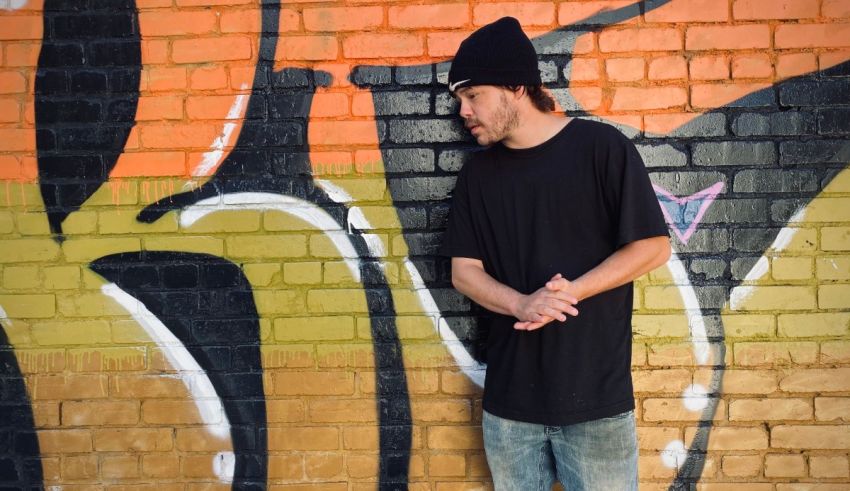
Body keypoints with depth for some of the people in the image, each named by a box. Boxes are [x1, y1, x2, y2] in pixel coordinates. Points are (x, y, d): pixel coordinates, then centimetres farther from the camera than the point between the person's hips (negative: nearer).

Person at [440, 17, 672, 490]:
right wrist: (521, 303, -17)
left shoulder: (601, 147, -7)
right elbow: (464, 270, 3)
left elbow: (653, 246, -7)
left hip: (596, 398, -3)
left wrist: (570, 293, -19)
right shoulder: (479, 173, 6)